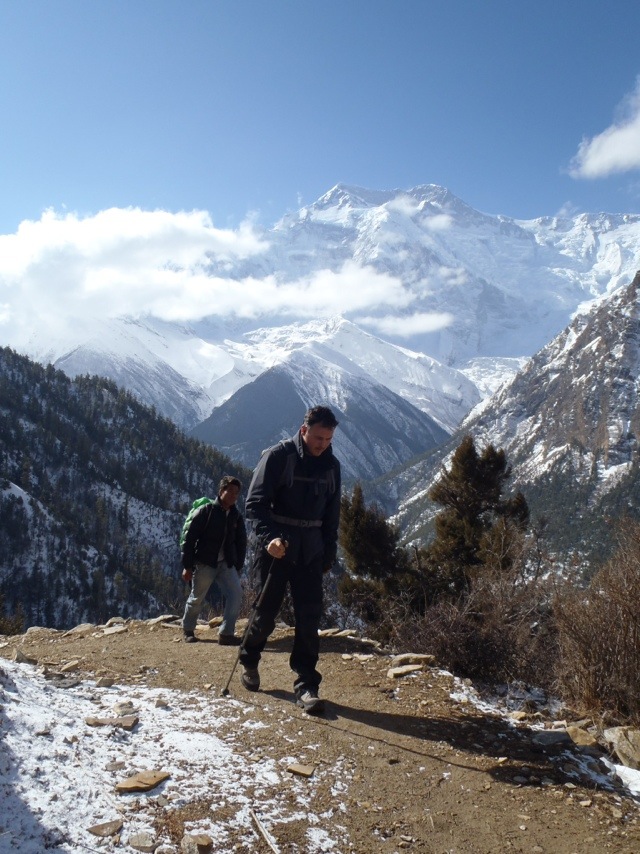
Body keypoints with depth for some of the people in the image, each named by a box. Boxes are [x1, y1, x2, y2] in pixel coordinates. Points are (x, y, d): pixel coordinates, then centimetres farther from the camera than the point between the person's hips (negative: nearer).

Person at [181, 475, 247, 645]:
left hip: (226, 564, 4)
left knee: (236, 594, -12)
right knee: (196, 598, 8)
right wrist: (187, 566, -11)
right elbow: (190, 538, -10)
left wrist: (238, 567, 7)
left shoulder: (236, 516, 6)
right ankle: (188, 629, 32)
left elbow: (241, 543, 12)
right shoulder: (206, 511, -9)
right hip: (204, 563, -4)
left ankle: (226, 633, -5)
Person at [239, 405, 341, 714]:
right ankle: (248, 660, 33)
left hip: (310, 553, 4)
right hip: (276, 548, -4)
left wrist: (329, 551, 14)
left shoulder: (331, 465, 7)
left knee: (309, 617, -2)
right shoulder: (277, 456, -10)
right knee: (267, 611, 7)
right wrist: (269, 537, -31)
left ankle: (306, 685, 4)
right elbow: (255, 502, -16)